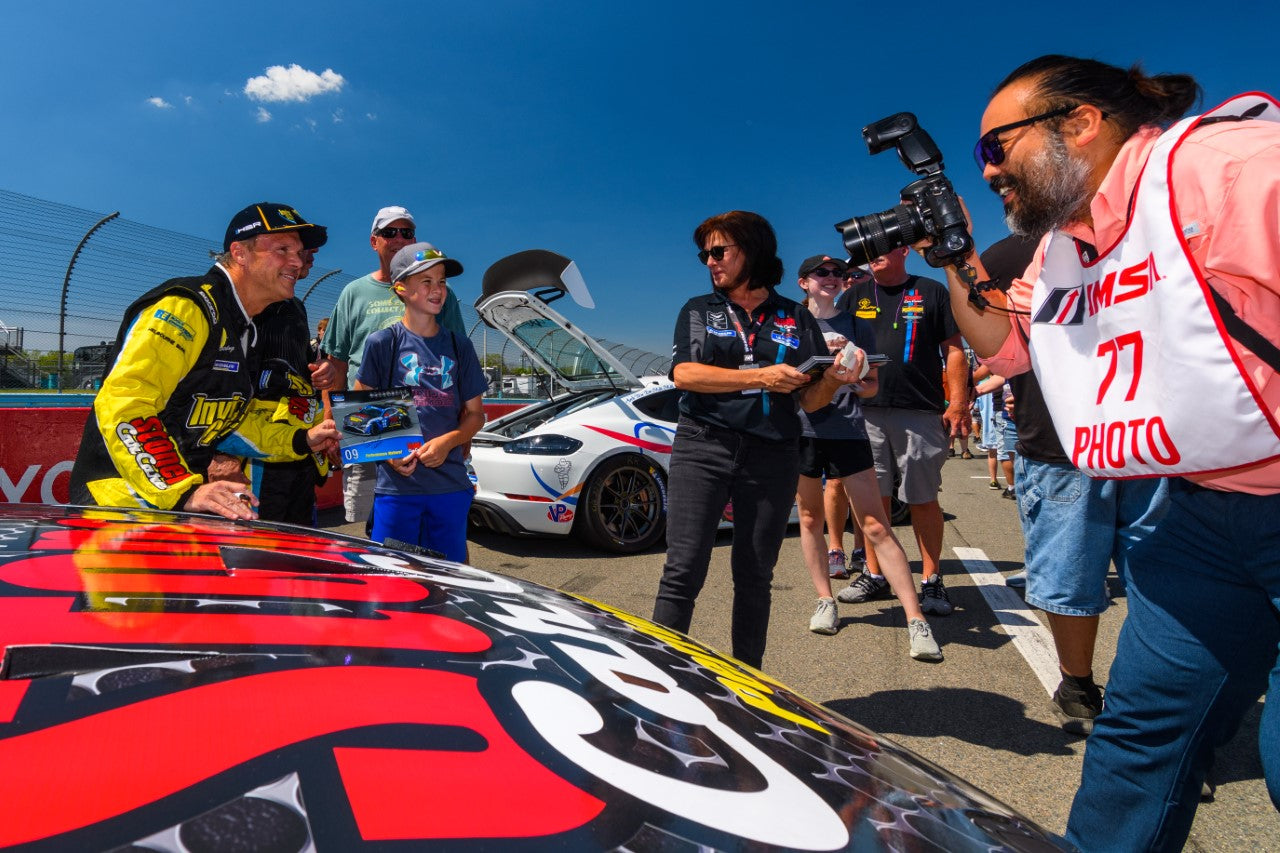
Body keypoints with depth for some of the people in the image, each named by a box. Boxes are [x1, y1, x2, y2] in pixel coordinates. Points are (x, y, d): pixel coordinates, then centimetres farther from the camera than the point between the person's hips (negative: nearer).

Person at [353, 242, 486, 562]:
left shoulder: (459, 346, 10)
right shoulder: (382, 342, 1)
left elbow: (475, 413, 12)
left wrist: (448, 441, -7)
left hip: (451, 485, 3)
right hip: (396, 484, -3)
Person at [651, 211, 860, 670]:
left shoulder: (797, 319, 12)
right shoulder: (698, 310, 12)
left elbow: (810, 401, 10)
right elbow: (684, 373, -6)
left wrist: (834, 378, -12)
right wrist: (761, 377, -15)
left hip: (771, 458, 1)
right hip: (702, 448, -1)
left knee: (754, 577, 7)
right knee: (683, 571, -9)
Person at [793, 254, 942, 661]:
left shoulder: (857, 326, 12)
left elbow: (872, 384, 15)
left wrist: (857, 384, -9)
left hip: (848, 431, -1)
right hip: (802, 430, 1)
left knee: (876, 526, -7)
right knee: (810, 519, 9)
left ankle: (916, 620, -7)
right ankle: (825, 601, 23)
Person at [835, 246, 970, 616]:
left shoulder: (932, 292, 8)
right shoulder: (854, 297, 16)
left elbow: (953, 351, 5)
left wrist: (958, 404, -4)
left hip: (920, 412, -2)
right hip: (866, 410, 3)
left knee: (923, 499, 0)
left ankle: (931, 580, 10)